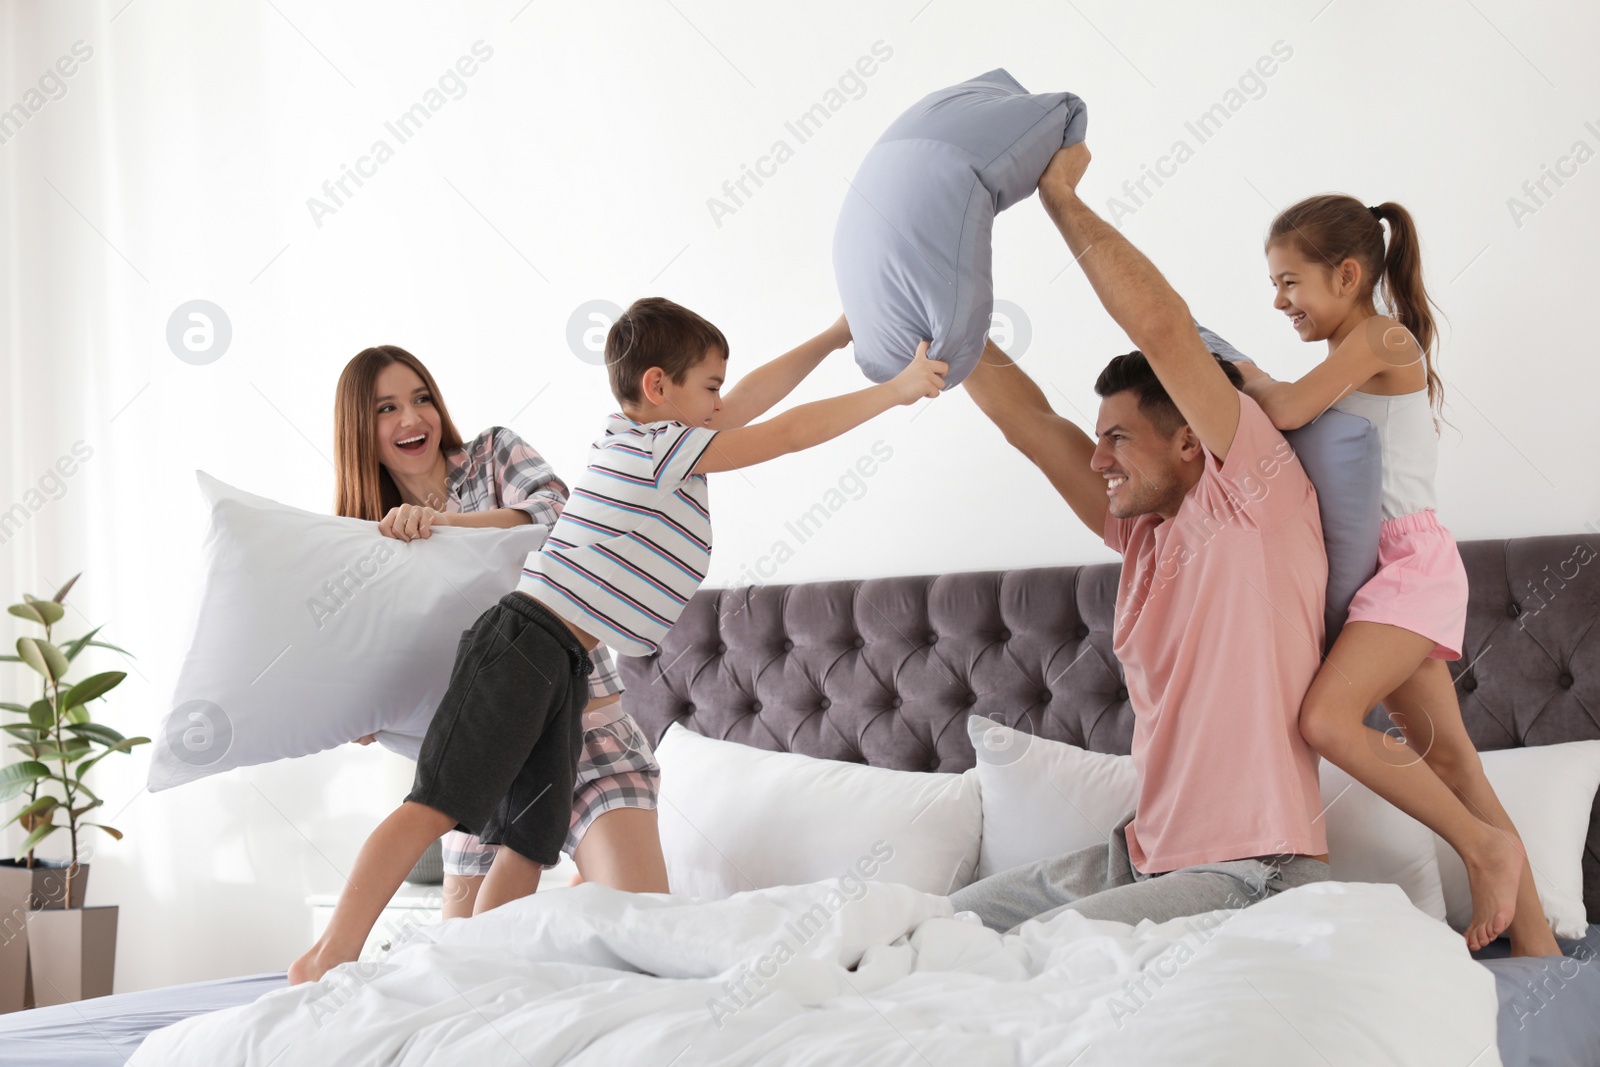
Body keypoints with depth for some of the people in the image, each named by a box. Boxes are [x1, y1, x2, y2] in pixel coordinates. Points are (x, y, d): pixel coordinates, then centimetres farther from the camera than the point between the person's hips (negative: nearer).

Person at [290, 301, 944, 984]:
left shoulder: (639, 438, 19)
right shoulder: (658, 444, -7)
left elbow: (750, 399, 28)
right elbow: (788, 434, -6)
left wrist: (833, 338, 30)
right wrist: (897, 390, -1)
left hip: (562, 668, 10)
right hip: (527, 644, -10)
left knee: (530, 840, 5)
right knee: (440, 806, -16)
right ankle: (329, 960, -19)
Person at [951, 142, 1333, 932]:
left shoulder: (1261, 496, -9)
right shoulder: (1146, 531, 12)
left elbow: (1161, 324, -18)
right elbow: (1027, 420, 12)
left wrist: (1061, 194, -11)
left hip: (1251, 873, -8)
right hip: (1147, 855, 8)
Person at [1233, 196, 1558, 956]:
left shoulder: (1382, 337, -8)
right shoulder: (1354, 364, 19)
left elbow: (1285, 412, -18)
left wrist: (1248, 376, 0)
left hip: (1411, 559, -10)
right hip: (1387, 571, 10)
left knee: (1325, 716, -25)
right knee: (1443, 754, 5)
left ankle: (1484, 845, -13)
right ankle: (1533, 943, 7)